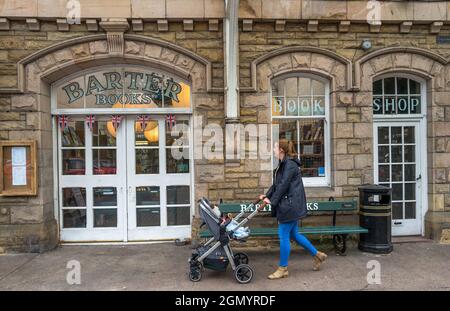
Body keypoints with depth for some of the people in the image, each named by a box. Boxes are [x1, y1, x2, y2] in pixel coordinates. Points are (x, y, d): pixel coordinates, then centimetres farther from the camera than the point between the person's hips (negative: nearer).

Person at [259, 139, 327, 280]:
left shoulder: (290, 164, -15)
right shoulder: (283, 164, 14)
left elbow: (283, 185, -20)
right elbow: (276, 184, 16)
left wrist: (272, 201, -17)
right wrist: (267, 195, 7)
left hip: (290, 205, -10)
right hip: (289, 205, 10)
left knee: (283, 235, -1)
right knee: (293, 234, 17)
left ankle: (283, 269, 11)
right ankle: (317, 255, 31)